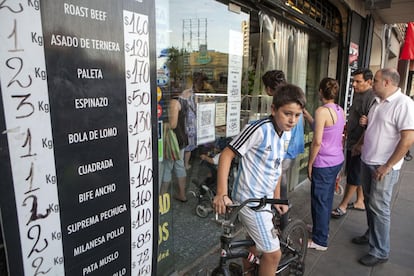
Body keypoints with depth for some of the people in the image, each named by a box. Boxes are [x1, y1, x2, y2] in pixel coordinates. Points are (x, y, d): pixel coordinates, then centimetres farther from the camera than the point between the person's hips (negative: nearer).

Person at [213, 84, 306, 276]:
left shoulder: (286, 134, 3)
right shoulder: (259, 129, -24)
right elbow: (227, 154, -23)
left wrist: (277, 198, 18)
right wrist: (221, 194, -29)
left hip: (264, 198, 8)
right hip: (249, 200, -8)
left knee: (255, 245, 26)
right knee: (273, 253, 2)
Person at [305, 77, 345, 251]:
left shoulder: (322, 111, -19)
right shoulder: (340, 110, 6)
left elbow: (317, 141, -21)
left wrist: (310, 163, -11)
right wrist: (308, 117, 20)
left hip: (324, 163, -9)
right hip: (337, 160, 9)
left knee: (319, 200, 4)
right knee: (327, 197, 22)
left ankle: (320, 241, 17)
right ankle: (322, 228, 40)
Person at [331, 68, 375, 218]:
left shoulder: (371, 98, -20)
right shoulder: (357, 94, 10)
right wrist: (346, 128, 18)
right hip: (352, 142, 9)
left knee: (353, 175, 2)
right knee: (356, 173, 18)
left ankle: (343, 206, 13)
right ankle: (360, 202, 33)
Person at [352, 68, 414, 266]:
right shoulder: (378, 102, 9)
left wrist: (388, 166, -21)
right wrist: (360, 144, 14)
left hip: (384, 167, -8)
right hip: (367, 161, 8)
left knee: (379, 207, -1)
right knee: (369, 202, 19)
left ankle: (380, 251, 14)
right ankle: (372, 234, 37)